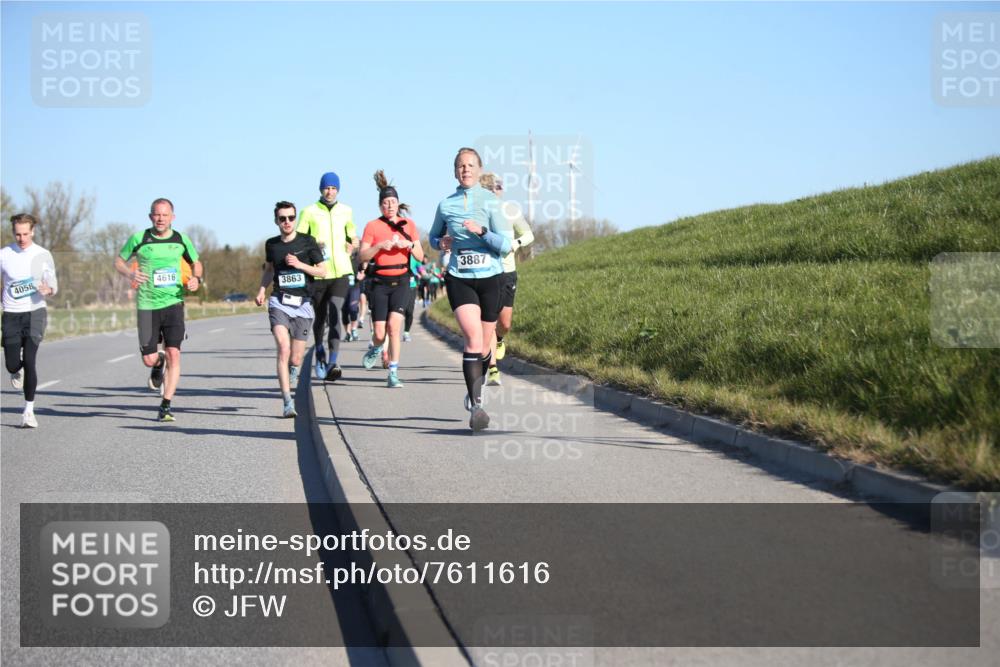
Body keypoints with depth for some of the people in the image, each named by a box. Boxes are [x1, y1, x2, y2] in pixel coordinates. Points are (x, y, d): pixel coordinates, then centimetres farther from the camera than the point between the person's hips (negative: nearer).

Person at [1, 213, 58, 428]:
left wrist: (48, 289, -22)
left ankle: (29, 411, -5)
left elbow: (53, 284, 0)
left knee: (30, 359, -14)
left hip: (35, 312, -1)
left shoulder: (43, 255, 1)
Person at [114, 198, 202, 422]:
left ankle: (166, 406, -3)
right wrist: (130, 273, -13)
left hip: (173, 303, 0)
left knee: (173, 354, -11)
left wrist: (196, 279, -2)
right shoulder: (139, 239, -2)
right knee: (149, 359, -1)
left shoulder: (181, 240, 4)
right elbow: (119, 261, 9)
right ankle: (159, 363, 38)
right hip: (147, 305, 0)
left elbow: (195, 262, 19)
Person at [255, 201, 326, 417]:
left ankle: (293, 367, 44)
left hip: (303, 304, 0)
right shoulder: (271, 244, 8)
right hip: (279, 302, 0)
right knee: (283, 349, -21)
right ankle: (287, 402, -22)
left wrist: (299, 264, -13)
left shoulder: (307, 242, 0)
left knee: (295, 359, 4)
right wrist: (262, 289, 9)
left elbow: (322, 271, 1)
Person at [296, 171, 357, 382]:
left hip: (340, 271, 0)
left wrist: (351, 246, 4)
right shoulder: (309, 212, 3)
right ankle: (320, 352, 37)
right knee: (320, 317, 10)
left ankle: (332, 364, -22)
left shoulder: (346, 211, 12)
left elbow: (354, 239, 25)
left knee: (334, 315, -15)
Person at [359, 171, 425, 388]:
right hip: (379, 282, 0)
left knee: (394, 325, -17)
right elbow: (362, 256, -5)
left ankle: (393, 373, -10)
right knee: (380, 333, -4)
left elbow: (420, 256, 9)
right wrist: (380, 246, -20)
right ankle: (375, 348, 34)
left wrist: (410, 245, -10)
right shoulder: (372, 226, 2)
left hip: (401, 282, 1)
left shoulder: (409, 224, 9)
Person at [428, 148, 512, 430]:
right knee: (473, 338, -20)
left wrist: (481, 231, -22)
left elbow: (505, 246, -6)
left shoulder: (490, 201, -2)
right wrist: (441, 243, 0)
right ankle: (475, 406, -23)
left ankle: (476, 391, 37)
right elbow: (433, 237, 22)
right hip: (459, 279, 0)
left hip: (490, 278, 0)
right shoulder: (446, 205, 5)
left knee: (484, 346, 9)